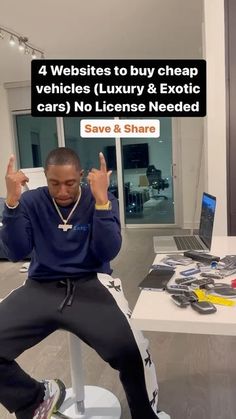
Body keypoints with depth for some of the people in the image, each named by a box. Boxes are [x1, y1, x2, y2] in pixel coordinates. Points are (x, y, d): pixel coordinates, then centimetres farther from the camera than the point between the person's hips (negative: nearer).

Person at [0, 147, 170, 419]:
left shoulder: (101, 200, 0)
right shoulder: (31, 202, 3)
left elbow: (107, 253, -10)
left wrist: (101, 200, -19)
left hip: (91, 284, -2)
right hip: (41, 287, 3)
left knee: (130, 348, -28)